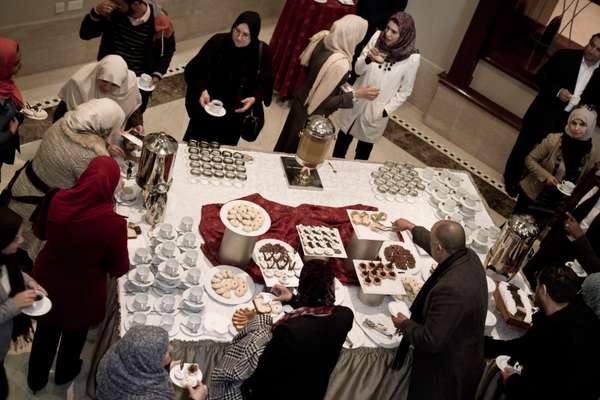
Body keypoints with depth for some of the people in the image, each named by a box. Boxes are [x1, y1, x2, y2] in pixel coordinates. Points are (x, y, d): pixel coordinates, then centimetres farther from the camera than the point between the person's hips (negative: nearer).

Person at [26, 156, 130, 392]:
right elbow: (119, 270, -18)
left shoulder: (55, 200, -22)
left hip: (47, 281, 3)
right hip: (82, 292, -3)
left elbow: (40, 232, -1)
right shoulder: (113, 223, -33)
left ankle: (36, 379, 54)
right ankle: (64, 373, 57)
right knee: (74, 333, 29)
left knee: (45, 331, 29)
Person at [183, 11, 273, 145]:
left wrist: (255, 98, -21)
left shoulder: (263, 53, -15)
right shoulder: (217, 42, -18)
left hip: (235, 115, 1)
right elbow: (193, 70, -10)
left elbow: (265, 83, -2)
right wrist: (202, 90, -26)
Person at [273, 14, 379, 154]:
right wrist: (357, 94, -23)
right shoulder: (340, 64, -36)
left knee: (285, 145, 29)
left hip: (301, 102, 7)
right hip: (312, 115, -7)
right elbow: (326, 101, -27)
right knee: (294, 153, 18)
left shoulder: (322, 38, -15)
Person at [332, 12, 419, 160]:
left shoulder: (412, 58, -17)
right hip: (356, 102, 3)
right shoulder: (377, 37, -10)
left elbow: (404, 91, -7)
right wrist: (368, 59, -25)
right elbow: (358, 70, -4)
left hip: (376, 112, -2)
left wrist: (386, 111, -13)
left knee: (362, 154, 15)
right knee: (341, 145, 19)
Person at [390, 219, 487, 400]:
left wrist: (404, 324, -12)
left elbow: (430, 341, -30)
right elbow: (442, 244, 12)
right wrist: (412, 227, 25)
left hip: (446, 372, -8)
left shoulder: (450, 289, -38)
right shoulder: (469, 257, -12)